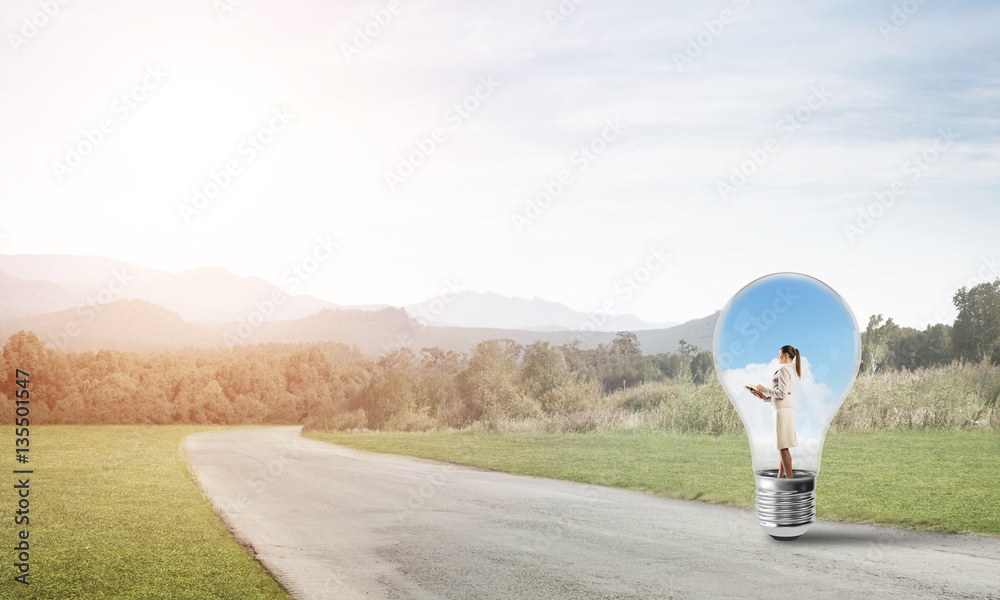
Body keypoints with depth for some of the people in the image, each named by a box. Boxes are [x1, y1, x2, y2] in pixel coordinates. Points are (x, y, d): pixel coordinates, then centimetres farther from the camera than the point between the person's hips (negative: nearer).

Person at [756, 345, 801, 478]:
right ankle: (780, 476, 13)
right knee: (782, 446, 11)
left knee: (783, 447, -9)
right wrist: (765, 397, 15)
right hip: (787, 408, 10)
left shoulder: (784, 369, -9)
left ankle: (789, 478, -10)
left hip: (782, 409, -10)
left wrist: (764, 389, -7)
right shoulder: (791, 370, 21)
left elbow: (782, 393, -17)